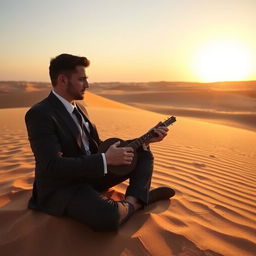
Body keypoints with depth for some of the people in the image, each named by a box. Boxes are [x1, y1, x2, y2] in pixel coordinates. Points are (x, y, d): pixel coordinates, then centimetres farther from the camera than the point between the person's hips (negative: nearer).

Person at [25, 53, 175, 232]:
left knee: (144, 154, 8)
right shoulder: (40, 114, -17)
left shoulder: (79, 108, 10)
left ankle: (132, 199, -12)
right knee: (108, 217, -37)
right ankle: (134, 202, -5)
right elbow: (53, 165, -26)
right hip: (62, 187, -8)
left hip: (91, 175, 8)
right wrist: (106, 159, -27)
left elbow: (99, 146, 11)